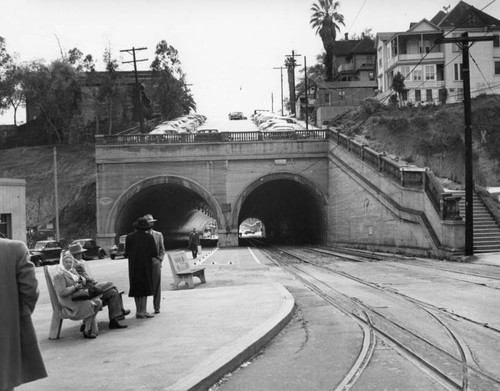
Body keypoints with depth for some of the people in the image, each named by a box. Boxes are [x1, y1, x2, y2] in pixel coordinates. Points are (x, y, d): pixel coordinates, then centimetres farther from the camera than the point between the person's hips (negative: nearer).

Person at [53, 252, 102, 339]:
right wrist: (75, 287, -16)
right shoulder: (59, 275, -14)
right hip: (68, 300, -9)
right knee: (90, 305, -24)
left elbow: (84, 282, 18)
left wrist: (81, 279, -6)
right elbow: (61, 292, -20)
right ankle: (86, 331, -11)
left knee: (98, 302, -9)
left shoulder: (73, 270, 13)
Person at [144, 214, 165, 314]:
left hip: (155, 263, 2)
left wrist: (159, 259, -1)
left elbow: (162, 250, 12)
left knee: (156, 286, 2)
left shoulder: (158, 235, 11)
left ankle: (156, 307, 9)